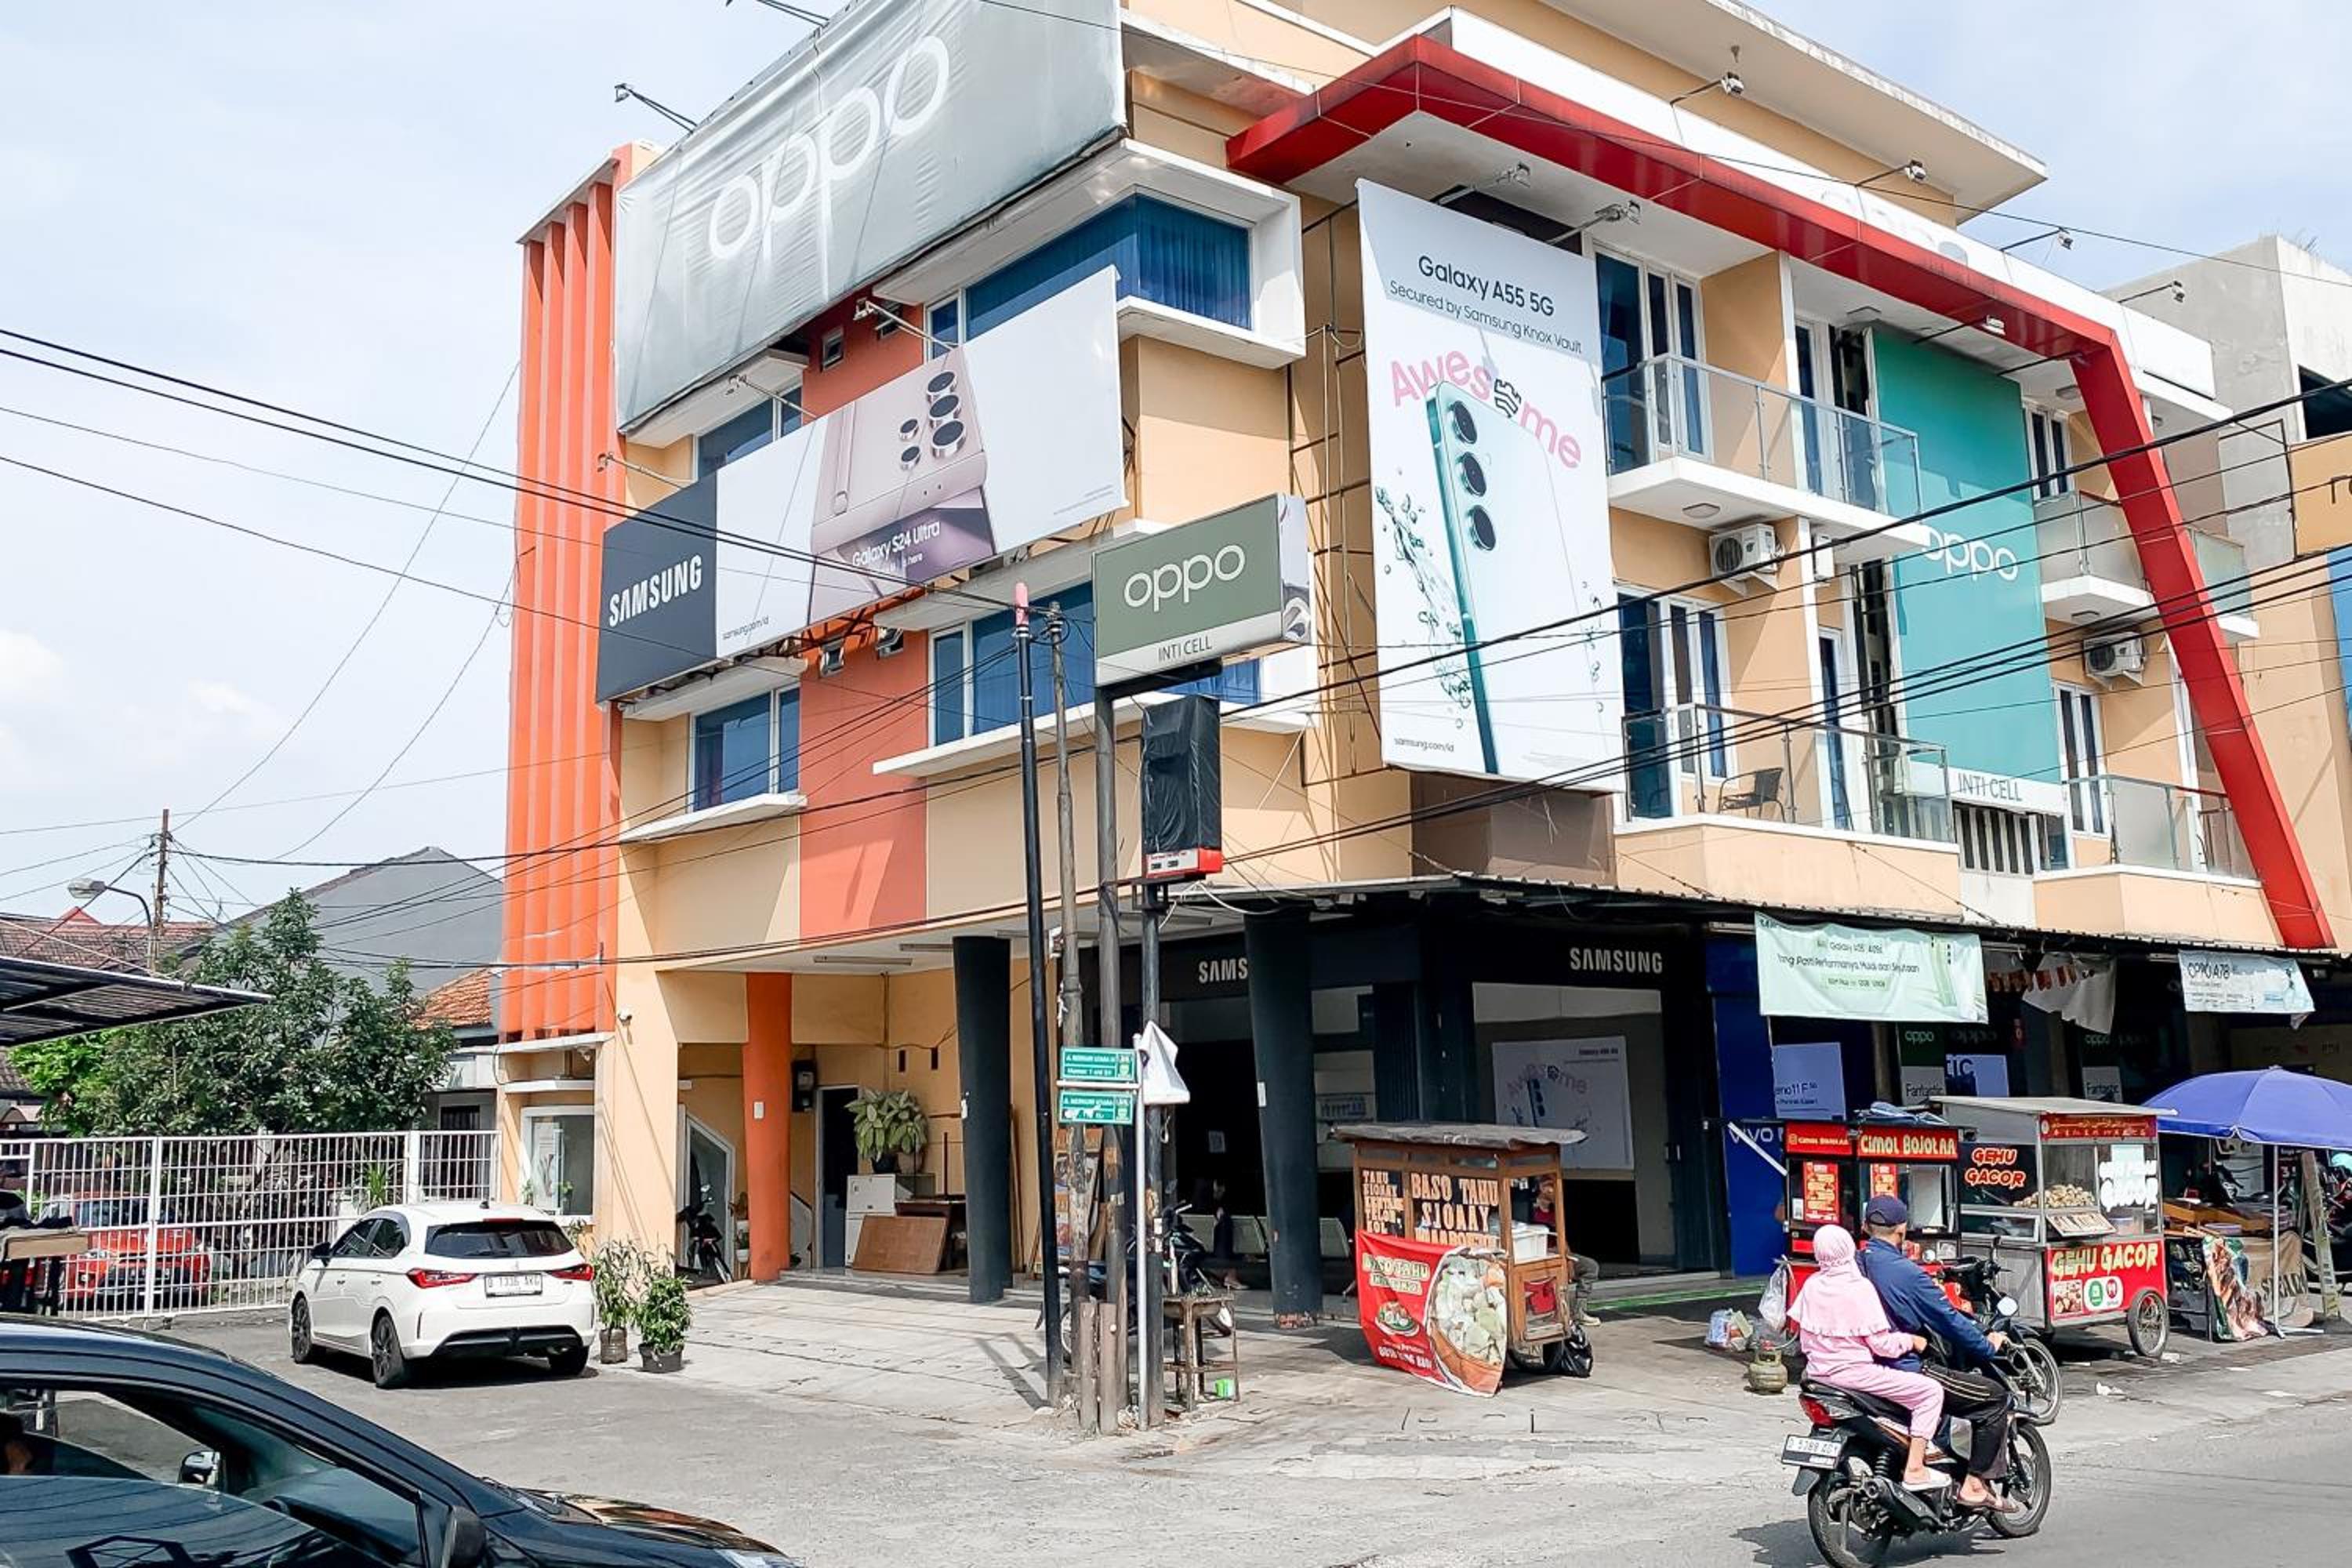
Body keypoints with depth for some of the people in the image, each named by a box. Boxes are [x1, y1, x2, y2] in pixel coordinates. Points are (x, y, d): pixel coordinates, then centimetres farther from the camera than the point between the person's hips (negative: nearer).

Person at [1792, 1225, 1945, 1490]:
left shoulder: (1811, 1285, 3)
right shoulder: (1860, 1288, -15)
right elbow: (1882, 1344, -14)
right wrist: (1912, 1341, 1)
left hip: (1818, 1371, 8)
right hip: (1854, 1372, -8)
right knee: (1931, 1390, -5)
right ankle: (1915, 1470, -10)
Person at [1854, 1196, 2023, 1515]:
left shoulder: (1853, 1265, 4)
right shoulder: (1907, 1273, -17)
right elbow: (1949, 1321, -9)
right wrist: (1989, 1347, 6)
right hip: (1904, 1373, -8)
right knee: (1995, 1396, 1)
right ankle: (1975, 1485, 1)